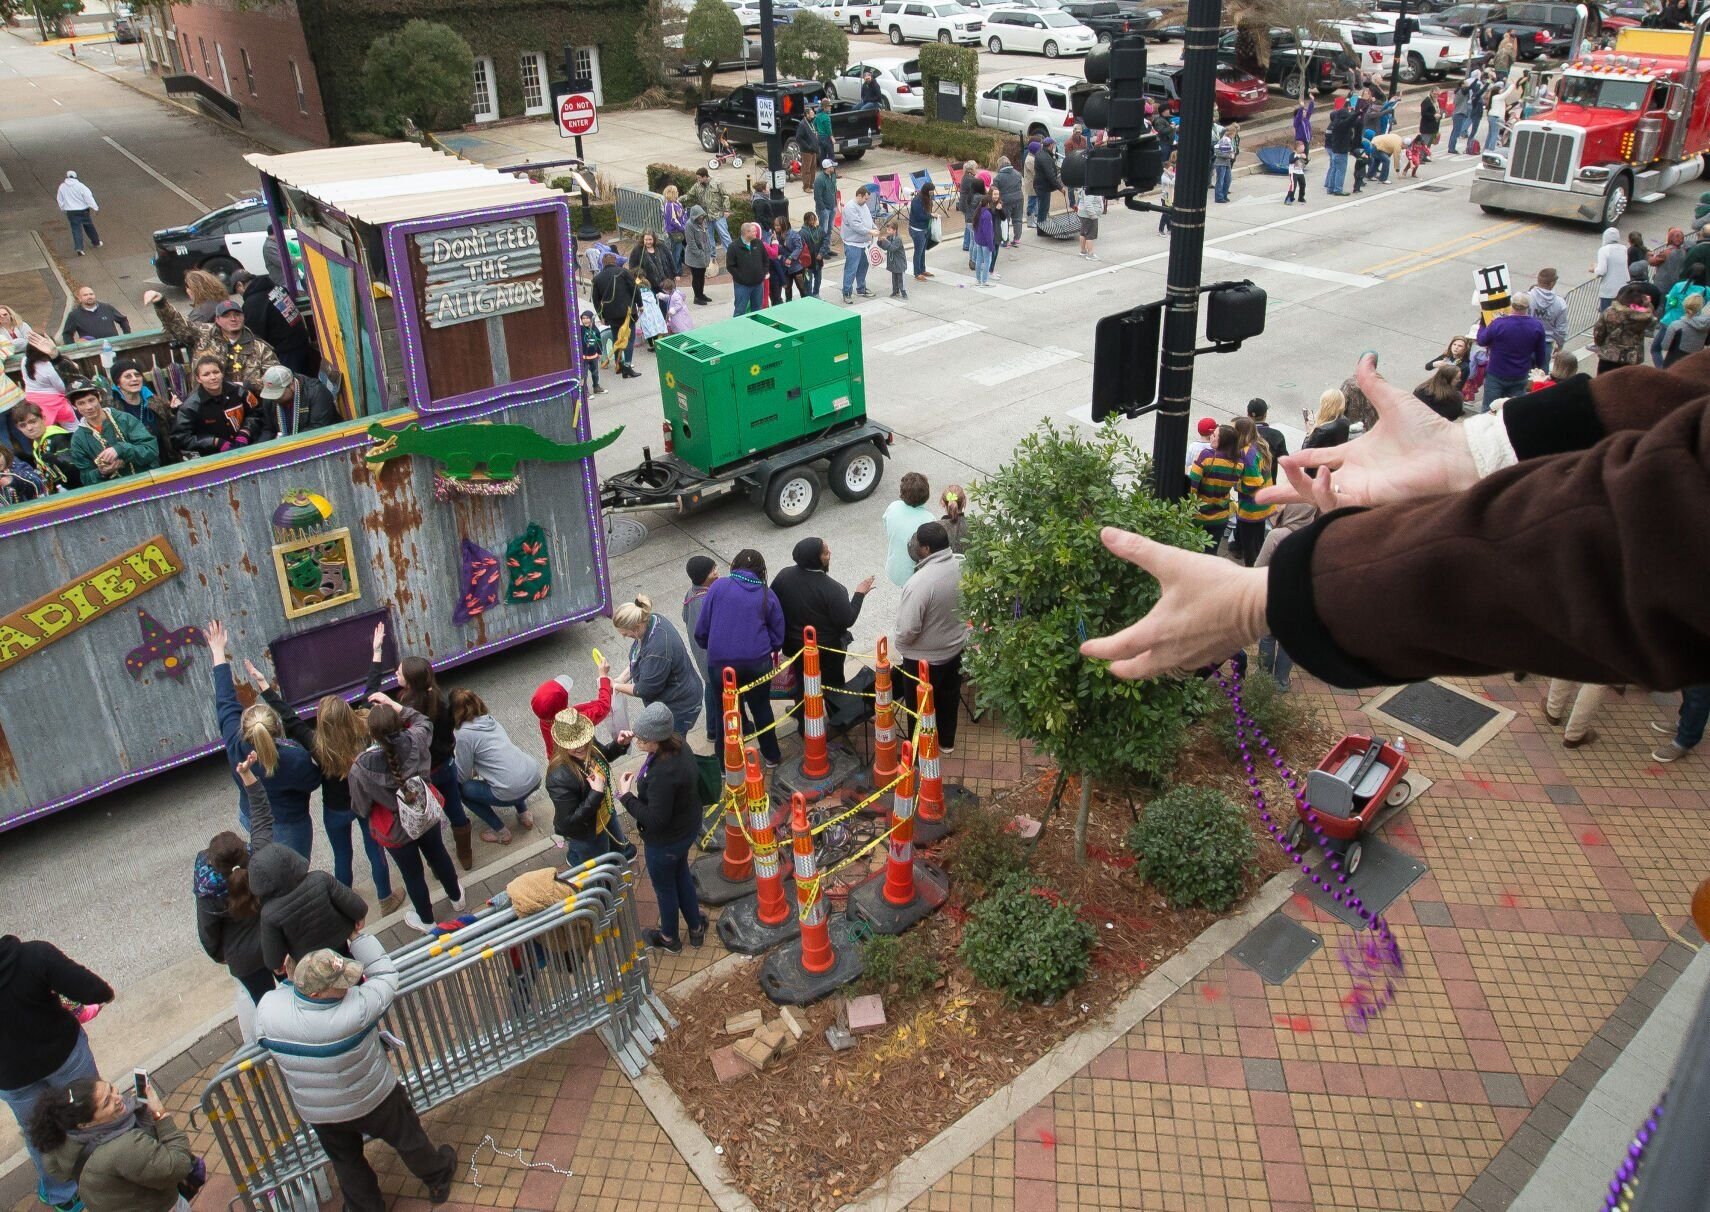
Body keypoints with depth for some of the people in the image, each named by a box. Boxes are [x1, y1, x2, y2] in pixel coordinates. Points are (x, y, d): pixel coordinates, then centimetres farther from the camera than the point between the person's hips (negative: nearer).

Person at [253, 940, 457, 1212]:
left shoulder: (268, 1008, -29)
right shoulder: (356, 1008, -41)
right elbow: (386, 973, -23)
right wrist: (358, 934, -17)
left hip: (317, 1114, 3)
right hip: (373, 1100, -2)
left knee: (347, 1163, 29)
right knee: (408, 1139, 26)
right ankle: (438, 1181, 50)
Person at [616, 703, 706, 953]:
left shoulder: (662, 773, -39)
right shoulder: (678, 745, -12)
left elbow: (655, 819, -33)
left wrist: (626, 795, -24)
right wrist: (640, 779, 2)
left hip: (666, 840, -8)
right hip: (686, 827, 8)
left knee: (664, 887, 19)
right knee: (681, 876, 31)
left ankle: (669, 938, 46)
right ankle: (696, 928, 51)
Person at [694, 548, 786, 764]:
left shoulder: (719, 587, -2)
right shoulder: (767, 595, 3)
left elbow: (701, 629, 0)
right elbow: (778, 637, 6)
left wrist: (711, 647, 20)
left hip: (720, 663, -1)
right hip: (757, 662, 1)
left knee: (724, 713, 15)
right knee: (761, 708, 22)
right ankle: (772, 756, 36)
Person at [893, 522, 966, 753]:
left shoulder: (920, 582, -34)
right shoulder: (963, 566, -13)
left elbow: (907, 630, -28)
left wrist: (897, 645, -8)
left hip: (924, 657, -6)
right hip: (956, 647, 7)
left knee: (920, 707, 16)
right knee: (949, 697, 27)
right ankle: (946, 741, 47)